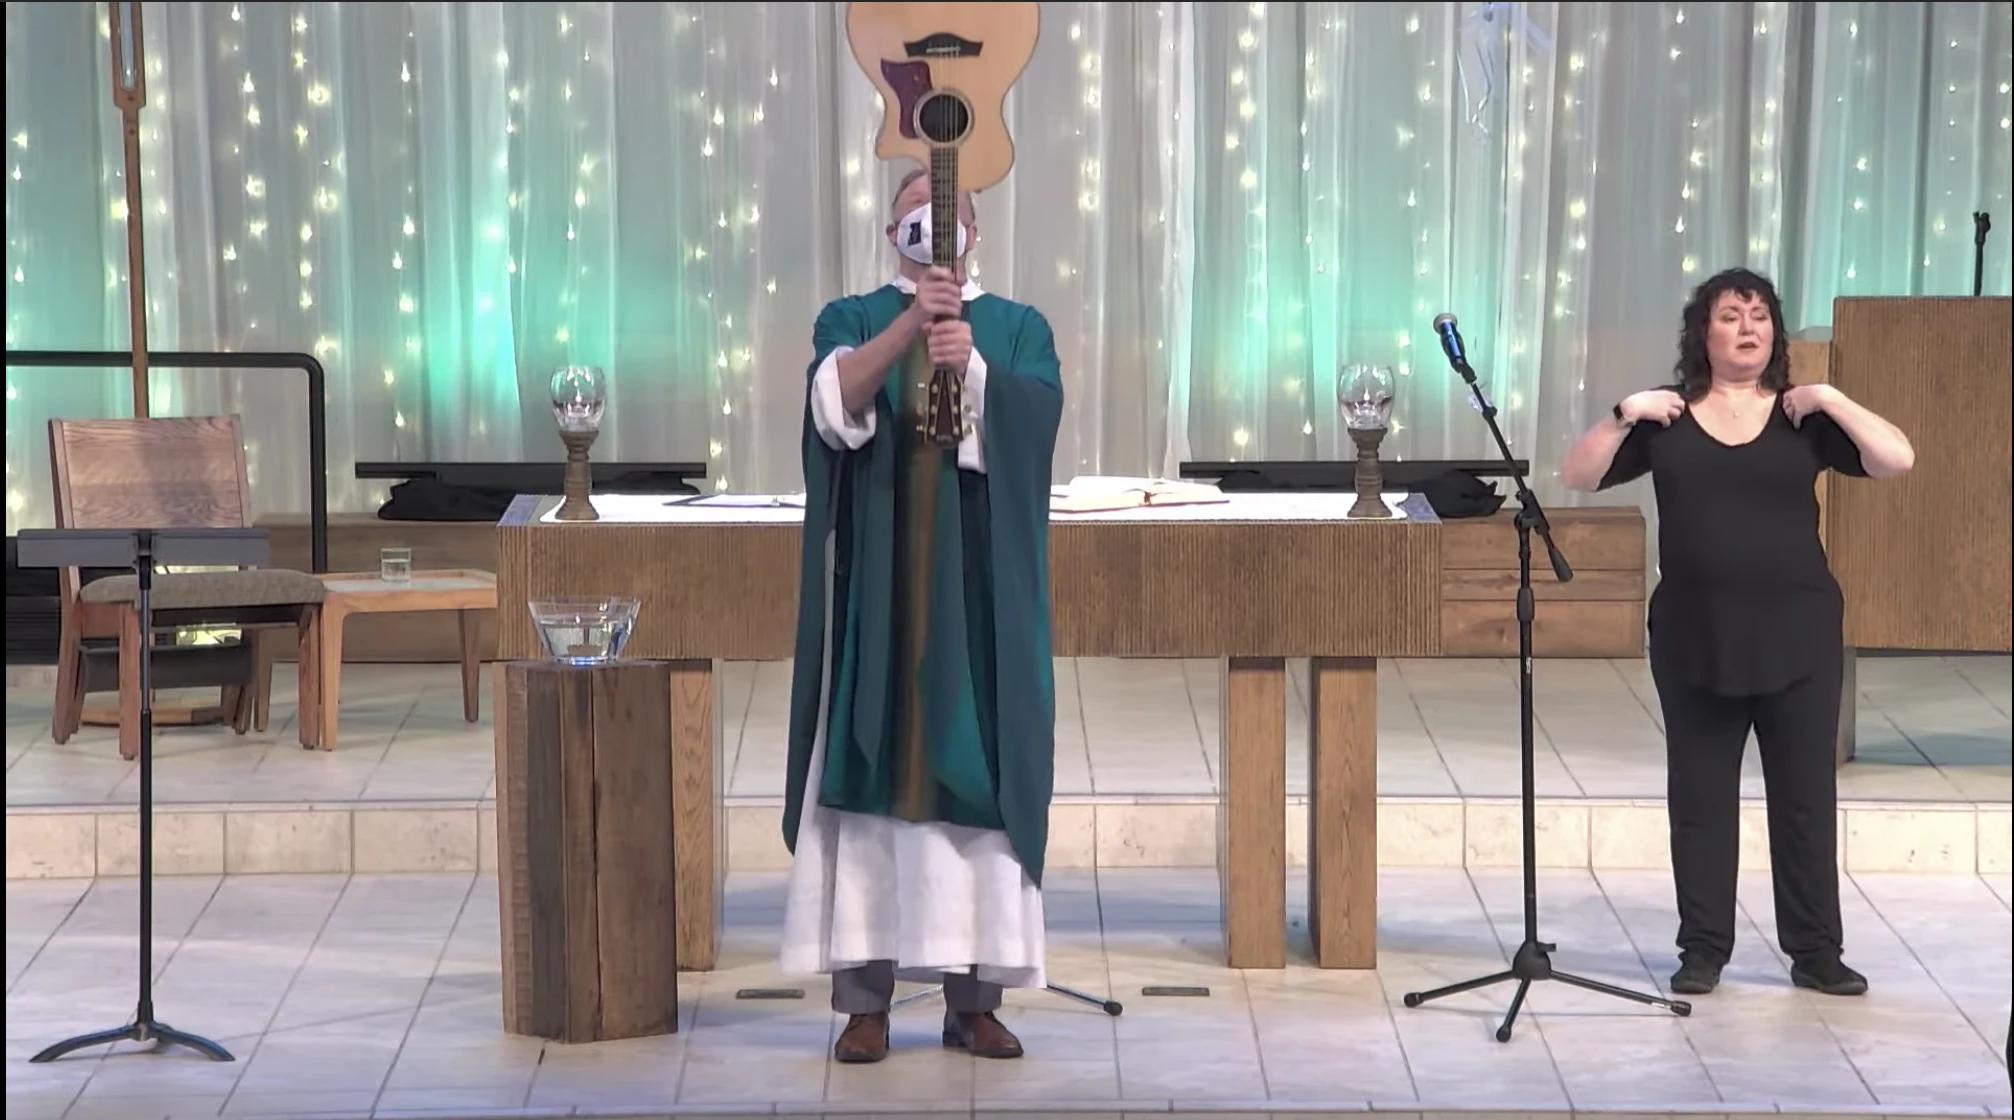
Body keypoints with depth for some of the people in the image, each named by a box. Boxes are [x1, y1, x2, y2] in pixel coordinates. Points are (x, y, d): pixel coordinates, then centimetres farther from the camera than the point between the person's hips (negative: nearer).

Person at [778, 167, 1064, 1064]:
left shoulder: (1017, 327, 11)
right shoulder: (851, 319, 9)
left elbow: (1034, 420, -9)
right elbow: (835, 408, -13)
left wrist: (971, 362, -26)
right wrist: (909, 325, -26)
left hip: (979, 588, 1)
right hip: (877, 585, -1)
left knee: (977, 774, 0)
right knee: (871, 770, -4)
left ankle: (974, 998, 5)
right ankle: (865, 998, -2)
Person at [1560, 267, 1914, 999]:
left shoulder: (1804, 416, 2)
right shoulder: (1665, 418, 4)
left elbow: (1897, 460, -8)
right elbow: (1577, 478, 1)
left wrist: (1830, 400, -14)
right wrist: (1623, 415, -12)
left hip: (1796, 633, -1)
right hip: (1695, 635, 1)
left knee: (1806, 794, 4)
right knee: (1699, 796, 5)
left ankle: (1816, 951, 12)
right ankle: (1703, 950, 14)